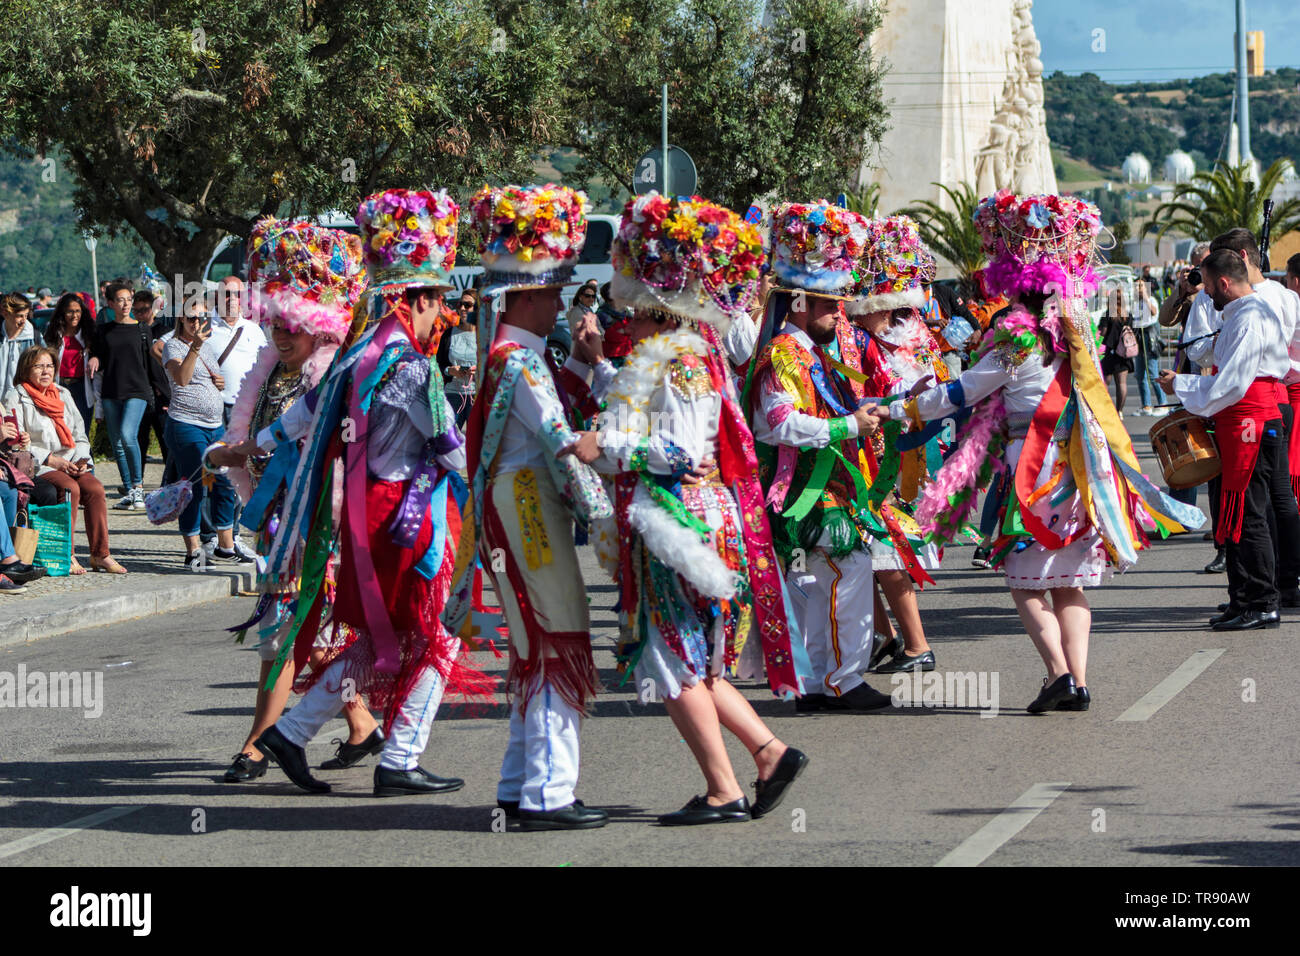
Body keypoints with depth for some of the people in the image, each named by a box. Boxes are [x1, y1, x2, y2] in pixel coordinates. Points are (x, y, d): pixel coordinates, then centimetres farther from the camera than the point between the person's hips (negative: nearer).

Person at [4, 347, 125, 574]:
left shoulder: (63, 395, 20)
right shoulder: (16, 399, 1)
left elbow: (80, 435, 20)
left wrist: (81, 460, -2)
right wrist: (51, 460, -15)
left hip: (70, 464, 5)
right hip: (38, 468, -5)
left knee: (95, 488, -23)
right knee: (70, 488, -32)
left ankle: (100, 554, -21)